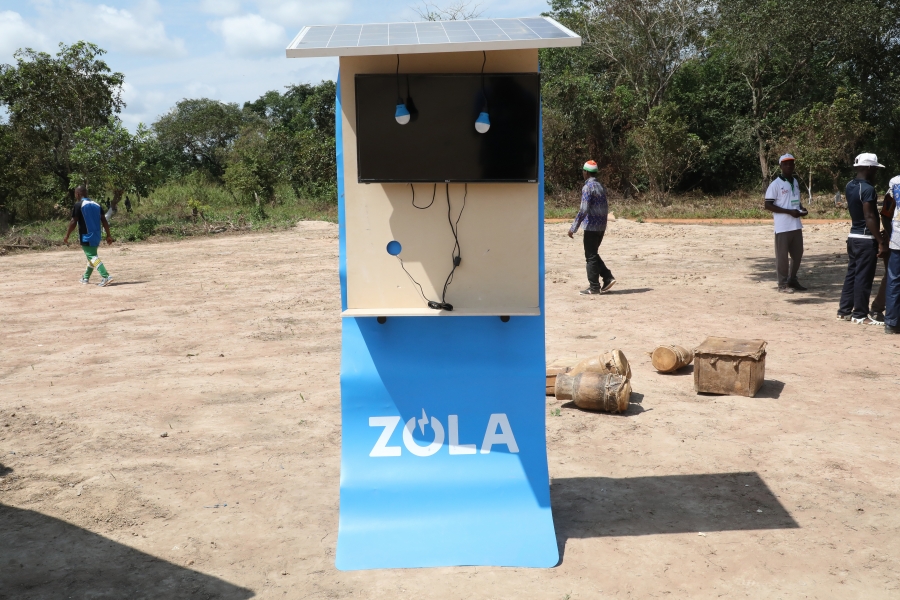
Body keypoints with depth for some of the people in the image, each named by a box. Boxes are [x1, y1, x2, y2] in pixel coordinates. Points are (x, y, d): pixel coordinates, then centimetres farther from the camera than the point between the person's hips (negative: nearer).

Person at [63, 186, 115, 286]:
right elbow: (104, 221, 8)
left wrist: (67, 236, -1)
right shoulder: (96, 204, 11)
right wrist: (108, 235, 10)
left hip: (86, 237, -7)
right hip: (96, 236, 7)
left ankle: (106, 276, -26)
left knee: (92, 257, -10)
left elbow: (73, 222, -9)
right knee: (92, 256, 20)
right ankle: (86, 278, 33)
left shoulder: (78, 205, -7)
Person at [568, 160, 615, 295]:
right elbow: (606, 208, 18)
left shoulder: (587, 187, -14)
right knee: (593, 255, 19)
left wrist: (573, 228, -17)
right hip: (601, 227, 8)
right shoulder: (601, 186, 13)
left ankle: (594, 287, 4)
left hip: (591, 226, -8)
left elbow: (583, 210, -21)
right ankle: (608, 278, 12)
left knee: (591, 257, 0)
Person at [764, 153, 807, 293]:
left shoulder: (796, 182, 13)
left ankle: (792, 280, 27)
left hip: (796, 225, 7)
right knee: (782, 256, 0)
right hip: (782, 227, -7)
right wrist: (789, 211, -19)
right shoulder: (775, 185, -10)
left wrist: (801, 209, 2)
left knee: (797, 253, 13)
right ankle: (783, 284, 7)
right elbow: (768, 205, -13)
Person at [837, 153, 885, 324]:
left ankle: (844, 310, 18)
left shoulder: (850, 186, 10)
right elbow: (869, 217, -21)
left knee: (852, 274, 13)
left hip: (853, 236, 9)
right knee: (863, 277, -3)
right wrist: (880, 241, -19)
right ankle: (860, 315, 3)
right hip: (866, 239, -9)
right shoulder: (867, 189, -17)